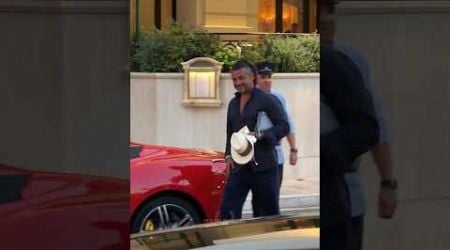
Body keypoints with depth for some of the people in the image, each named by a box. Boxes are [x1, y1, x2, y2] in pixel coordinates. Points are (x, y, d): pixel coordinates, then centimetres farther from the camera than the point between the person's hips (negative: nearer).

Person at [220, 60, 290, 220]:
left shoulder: (266, 100, -4)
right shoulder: (233, 103, 17)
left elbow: (284, 126, -8)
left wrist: (261, 135, -21)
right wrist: (228, 155, 11)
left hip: (263, 166, -6)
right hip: (239, 167, 6)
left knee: (269, 212, 2)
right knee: (228, 211, -3)